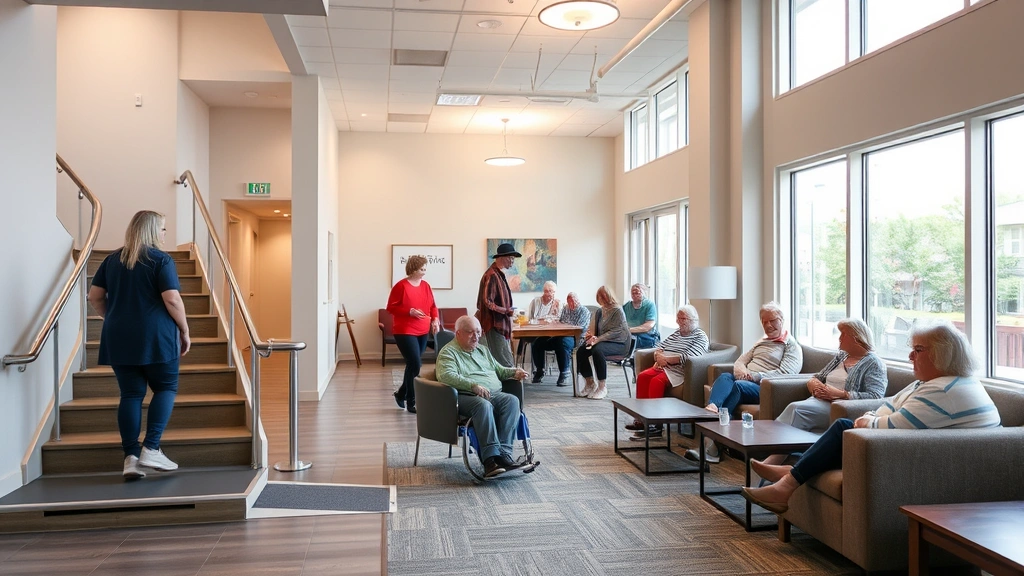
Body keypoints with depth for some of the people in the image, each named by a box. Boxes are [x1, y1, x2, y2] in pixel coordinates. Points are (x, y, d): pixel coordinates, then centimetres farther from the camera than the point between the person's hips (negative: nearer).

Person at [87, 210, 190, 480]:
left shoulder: (113, 259, 11)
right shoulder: (161, 259, -6)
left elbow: (95, 297, 12)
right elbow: (172, 300, -14)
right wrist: (185, 331, -3)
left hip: (119, 338, 5)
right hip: (156, 337, -5)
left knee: (130, 394, 8)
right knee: (166, 388, 9)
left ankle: (130, 457, 3)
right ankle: (151, 449, -3)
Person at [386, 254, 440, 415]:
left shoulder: (426, 286, 8)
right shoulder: (401, 286, -10)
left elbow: (432, 306, 16)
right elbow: (391, 307, -10)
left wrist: (435, 320, -3)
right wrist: (410, 312, -21)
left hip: (422, 332, 7)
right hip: (405, 332, -7)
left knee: (413, 365, 12)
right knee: (415, 365, -12)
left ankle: (401, 394, 33)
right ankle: (411, 402, 0)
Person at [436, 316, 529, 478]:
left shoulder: (483, 350, 27)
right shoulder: (448, 352, 4)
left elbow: (499, 370, 35)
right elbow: (447, 375, -15)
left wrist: (514, 372, 12)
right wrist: (473, 385, -27)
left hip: (494, 394, 6)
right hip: (465, 396, -6)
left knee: (512, 400, -25)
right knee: (483, 405, -38)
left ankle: (504, 452, -35)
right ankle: (490, 458, -43)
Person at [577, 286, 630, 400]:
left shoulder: (618, 311, -8)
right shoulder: (600, 312, 16)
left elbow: (615, 331, -17)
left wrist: (598, 339, -25)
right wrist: (592, 336, -2)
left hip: (618, 343, -7)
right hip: (602, 341, 7)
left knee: (597, 350, -37)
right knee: (580, 351, -18)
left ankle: (602, 387, -26)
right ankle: (590, 383, -3)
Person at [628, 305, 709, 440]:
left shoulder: (700, 337, 0)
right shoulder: (677, 333, 24)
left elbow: (687, 357, -16)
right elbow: (659, 347, 20)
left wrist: (666, 359, -12)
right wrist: (658, 356, -3)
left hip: (679, 372, -8)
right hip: (664, 367, 8)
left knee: (657, 381, -31)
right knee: (642, 376, -17)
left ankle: (655, 426, -30)